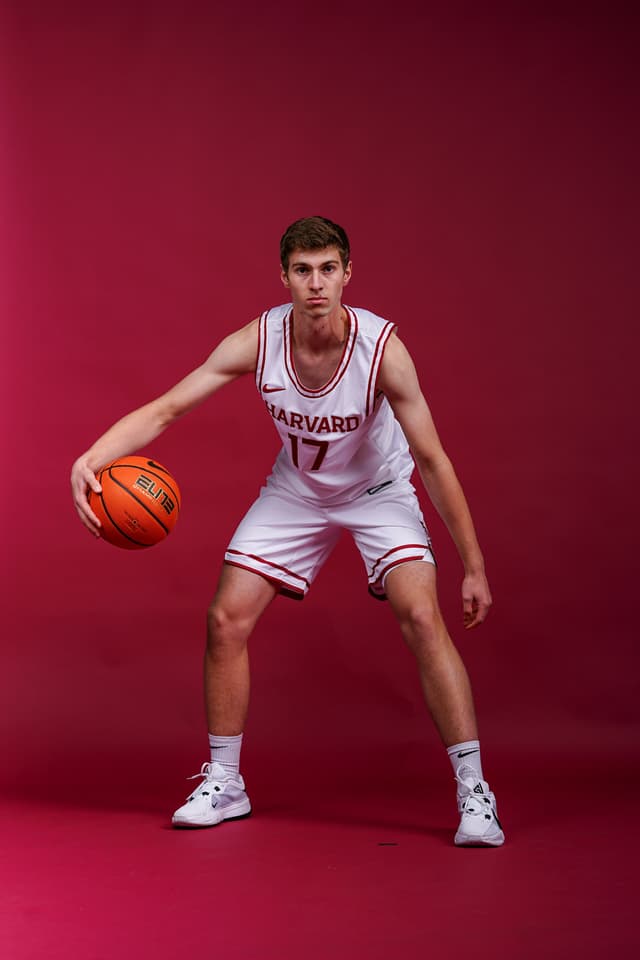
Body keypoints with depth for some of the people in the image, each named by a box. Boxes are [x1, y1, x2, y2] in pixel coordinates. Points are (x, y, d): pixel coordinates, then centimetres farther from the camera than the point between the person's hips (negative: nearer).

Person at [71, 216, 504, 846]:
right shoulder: (258, 341, -24)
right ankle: (223, 784, 14)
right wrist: (89, 460, -39)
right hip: (296, 489, 3)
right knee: (226, 620, -4)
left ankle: (474, 793, -13)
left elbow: (431, 459, -24)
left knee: (420, 614, -23)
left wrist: (474, 567, -22)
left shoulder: (382, 347, -30)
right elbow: (163, 410, -21)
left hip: (379, 489, -3)